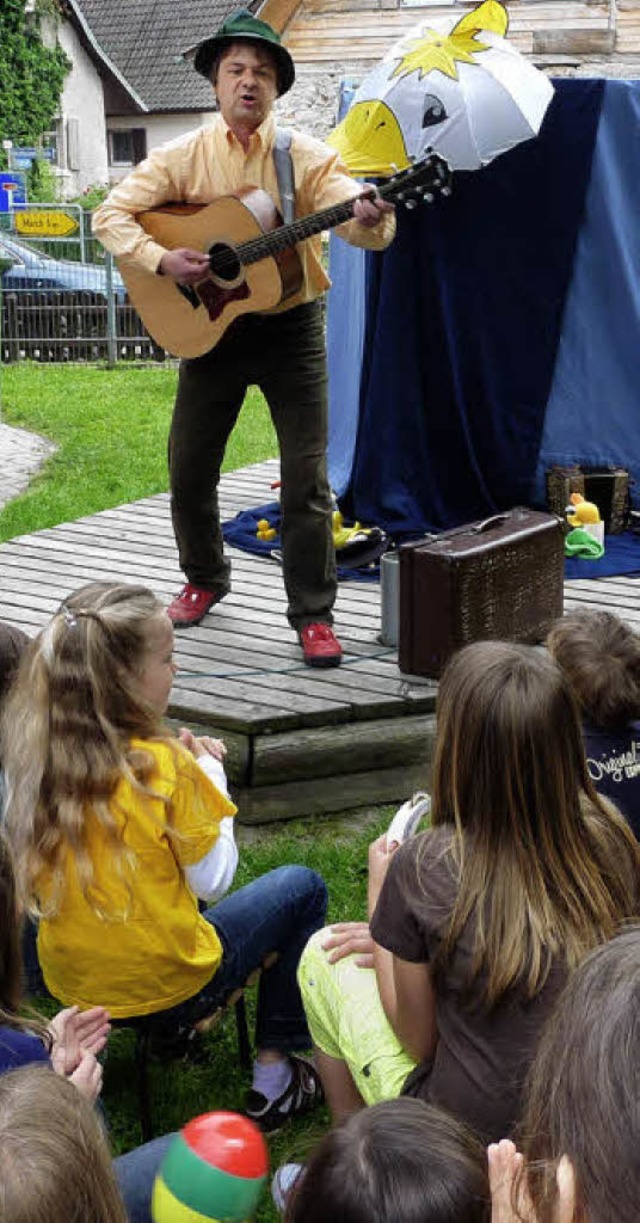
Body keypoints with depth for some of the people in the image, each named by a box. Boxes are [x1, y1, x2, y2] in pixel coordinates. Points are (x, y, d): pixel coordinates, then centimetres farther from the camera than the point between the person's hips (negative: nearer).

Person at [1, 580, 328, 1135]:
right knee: (302, 887, 14)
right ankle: (275, 1072, 17)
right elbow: (212, 881, -12)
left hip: (70, 984, 6)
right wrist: (210, 773, -3)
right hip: (170, 985, -6)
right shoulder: (165, 765, -23)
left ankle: (173, 1031, 35)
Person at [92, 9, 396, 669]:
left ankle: (313, 614, 5)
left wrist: (370, 217, -40)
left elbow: (361, 224, -16)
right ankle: (205, 580, 33)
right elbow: (111, 214, -3)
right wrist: (159, 259, -20)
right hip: (208, 326, 2)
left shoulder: (306, 157, -5)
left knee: (306, 476, -5)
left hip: (291, 327, -2)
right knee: (189, 469, 9)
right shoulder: (183, 156, -1)